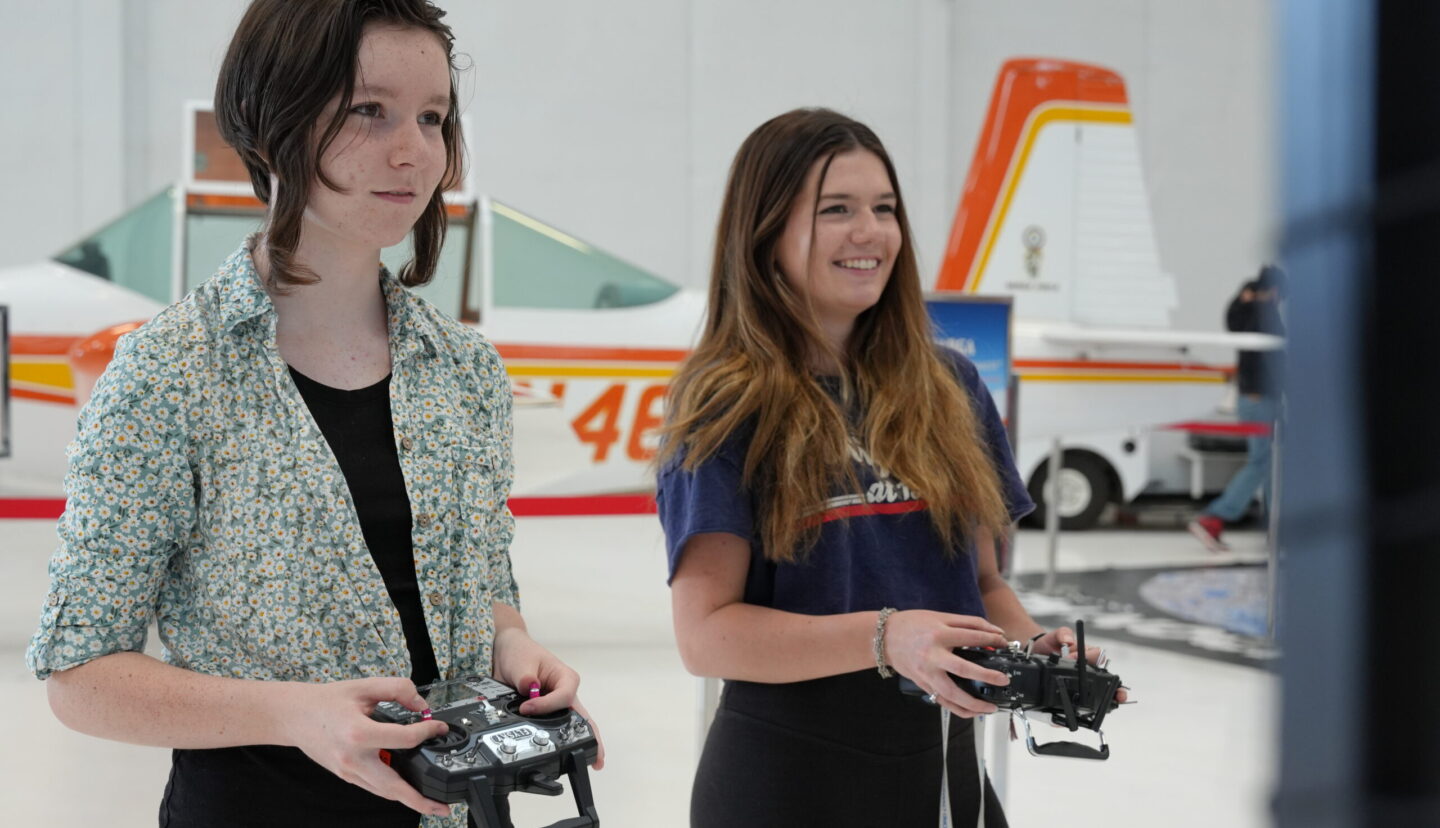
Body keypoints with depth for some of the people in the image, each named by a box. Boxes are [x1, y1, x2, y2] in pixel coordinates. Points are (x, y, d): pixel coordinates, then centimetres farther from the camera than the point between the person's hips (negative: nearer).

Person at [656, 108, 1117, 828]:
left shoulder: (948, 387, 7)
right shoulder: (725, 409, -9)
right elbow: (705, 634, -16)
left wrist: (1034, 646, -6)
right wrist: (884, 638, -27)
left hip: (944, 768, 5)